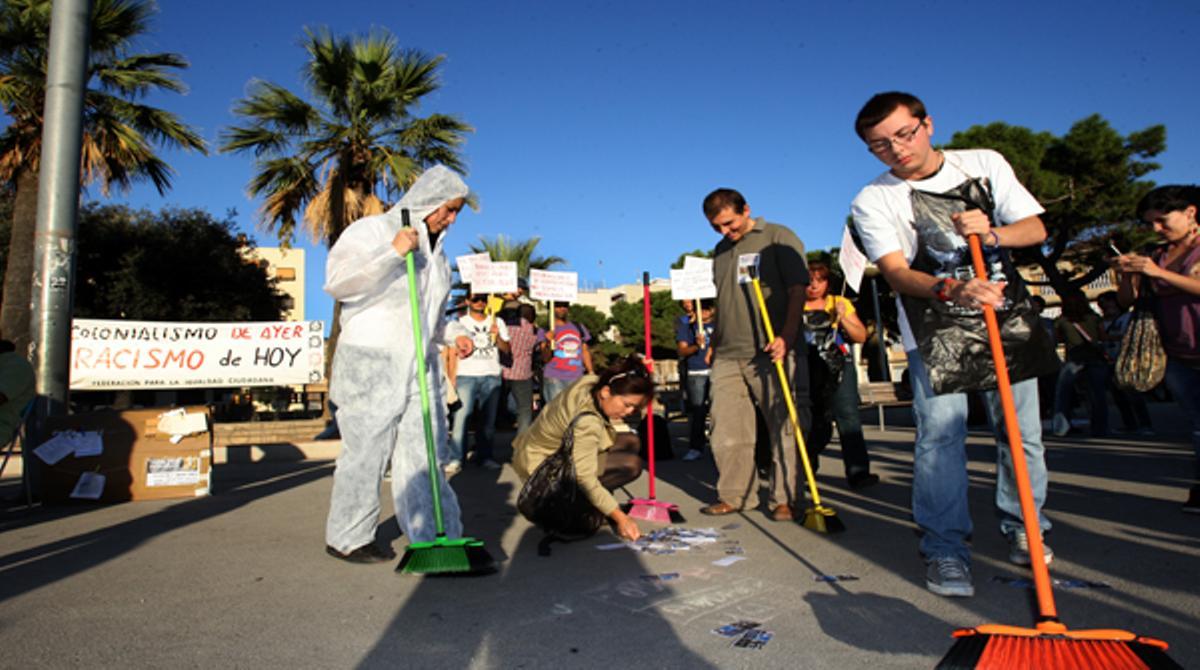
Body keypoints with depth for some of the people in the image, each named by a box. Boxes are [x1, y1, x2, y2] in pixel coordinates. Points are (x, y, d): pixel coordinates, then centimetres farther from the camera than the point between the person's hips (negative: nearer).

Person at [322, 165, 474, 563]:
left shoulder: (435, 251, 17)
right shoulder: (371, 231, -5)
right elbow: (337, 282, -18)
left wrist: (452, 334, 8)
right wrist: (392, 253, -24)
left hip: (419, 367, 6)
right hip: (370, 365, -6)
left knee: (422, 454, 7)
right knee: (366, 453, 1)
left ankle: (436, 535, 14)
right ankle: (347, 539, 18)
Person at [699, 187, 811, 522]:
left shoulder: (778, 237, 1)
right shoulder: (721, 250, 20)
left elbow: (798, 290, -7)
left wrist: (786, 336, -18)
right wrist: (713, 342, 18)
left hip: (772, 353, -6)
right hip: (727, 356, 6)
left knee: (784, 427, 0)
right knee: (727, 432, 6)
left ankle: (783, 500, 10)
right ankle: (731, 496, 19)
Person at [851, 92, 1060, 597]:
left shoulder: (986, 164, 5)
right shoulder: (872, 201, -5)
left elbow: (1035, 228, 4)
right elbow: (895, 271, -17)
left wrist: (992, 234, -18)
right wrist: (950, 290, -36)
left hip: (1007, 315, 3)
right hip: (935, 331, -3)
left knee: (1022, 430, 8)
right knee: (940, 434, -11)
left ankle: (1023, 529, 28)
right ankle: (945, 547, 2)